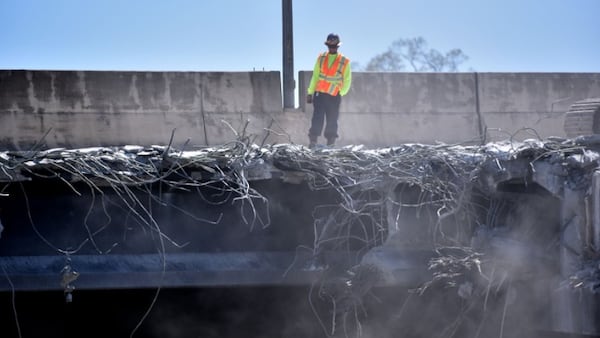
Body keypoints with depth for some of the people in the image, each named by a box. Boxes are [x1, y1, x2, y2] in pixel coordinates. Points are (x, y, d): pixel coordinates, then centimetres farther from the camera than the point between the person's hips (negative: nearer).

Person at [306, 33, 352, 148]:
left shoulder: (345, 62, 1)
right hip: (319, 93, 1)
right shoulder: (321, 58, 8)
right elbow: (315, 76, 12)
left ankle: (331, 142, 10)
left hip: (334, 96, -1)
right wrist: (310, 92, 9)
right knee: (317, 117, -8)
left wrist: (341, 93, -6)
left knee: (332, 120, 1)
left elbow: (347, 81, 5)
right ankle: (313, 141, -10)